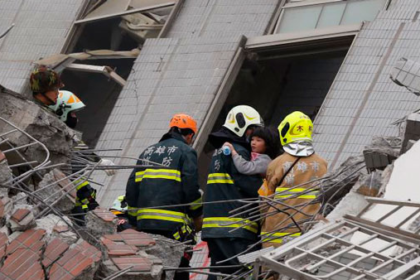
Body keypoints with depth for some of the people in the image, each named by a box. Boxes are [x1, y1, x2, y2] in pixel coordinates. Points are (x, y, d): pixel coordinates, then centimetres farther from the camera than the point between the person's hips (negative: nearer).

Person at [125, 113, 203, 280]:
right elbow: (191, 188, -9)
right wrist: (198, 216, 4)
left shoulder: (148, 152, 21)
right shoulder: (186, 151, 1)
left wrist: (135, 219, 19)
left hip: (145, 223, 6)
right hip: (174, 222, -6)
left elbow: (132, 188, 16)